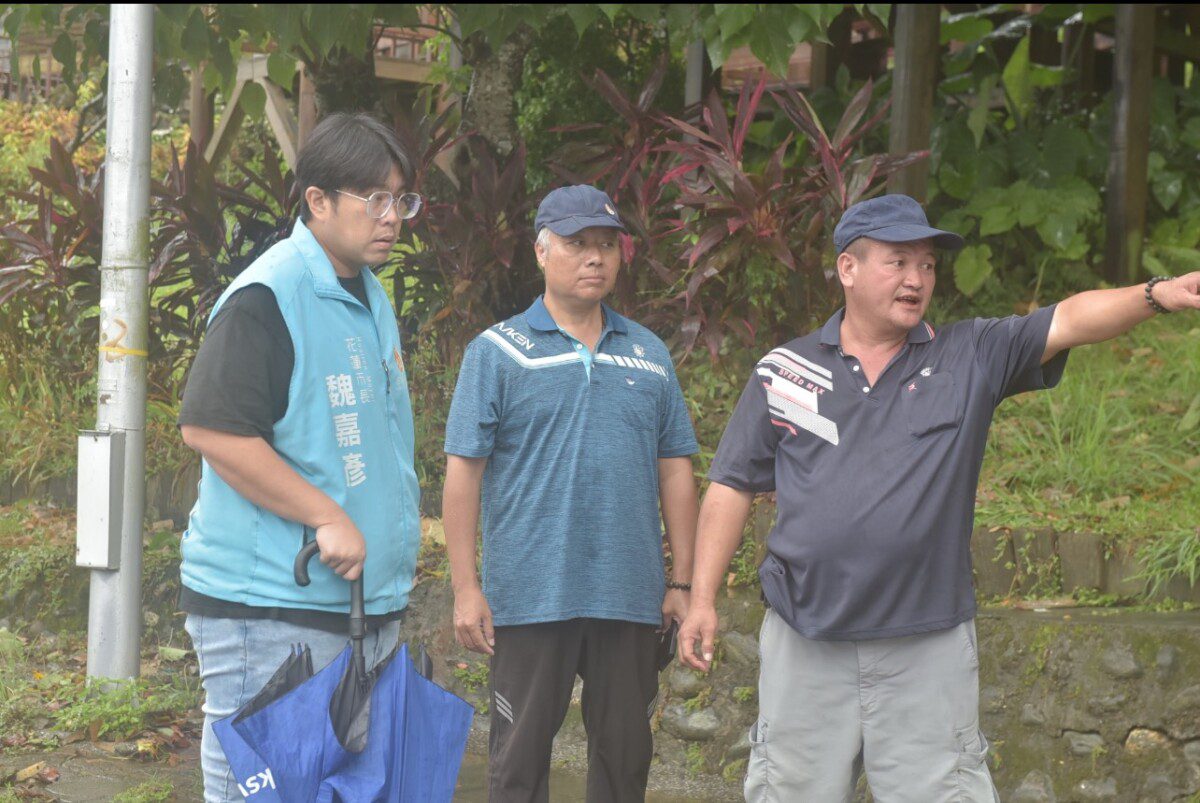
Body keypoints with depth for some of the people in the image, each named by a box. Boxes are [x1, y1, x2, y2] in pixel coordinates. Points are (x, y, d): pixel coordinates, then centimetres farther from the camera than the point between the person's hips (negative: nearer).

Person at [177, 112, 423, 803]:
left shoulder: (372, 298, 16)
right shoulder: (268, 297, -14)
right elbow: (211, 429, -23)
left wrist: (402, 522, 20)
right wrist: (329, 518, -21)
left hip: (368, 607, 9)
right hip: (271, 609, -9)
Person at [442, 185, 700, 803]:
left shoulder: (649, 355, 11)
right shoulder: (498, 352, 0)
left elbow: (675, 471, 12)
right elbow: (463, 472, -4)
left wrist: (683, 583, 7)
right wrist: (466, 589, -9)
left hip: (630, 600, 3)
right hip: (531, 601, -3)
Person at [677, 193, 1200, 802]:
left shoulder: (970, 358, 5)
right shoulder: (783, 372, 7)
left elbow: (1068, 321, -9)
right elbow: (733, 486, 9)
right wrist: (702, 600, 2)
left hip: (928, 648, -1)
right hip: (805, 646, 1)